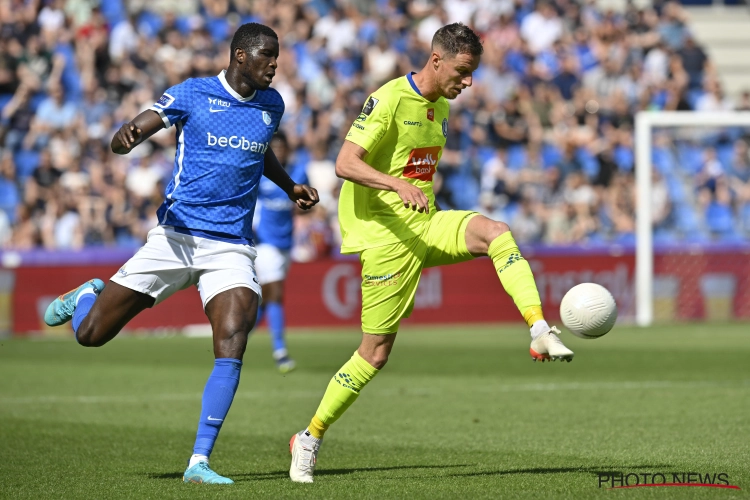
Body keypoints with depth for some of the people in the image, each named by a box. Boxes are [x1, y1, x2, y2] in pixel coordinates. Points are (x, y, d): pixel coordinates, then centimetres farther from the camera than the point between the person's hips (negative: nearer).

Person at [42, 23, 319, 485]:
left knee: (232, 347, -20)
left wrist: (290, 187, 22)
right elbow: (122, 142, -8)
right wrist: (128, 135, -31)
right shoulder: (192, 94, -4)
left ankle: (200, 462, -15)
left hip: (231, 249, 2)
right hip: (176, 236, -2)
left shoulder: (272, 105, 10)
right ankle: (87, 295, 39)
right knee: (91, 335, 1)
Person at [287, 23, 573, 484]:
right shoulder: (389, 100, -13)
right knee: (377, 351, -4)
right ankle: (311, 438, 10)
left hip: (425, 226, 7)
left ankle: (541, 332, -34)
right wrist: (398, 185, -36)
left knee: (494, 232, -23)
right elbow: (345, 163, -22)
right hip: (385, 234, -7)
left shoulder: (440, 108, 13)